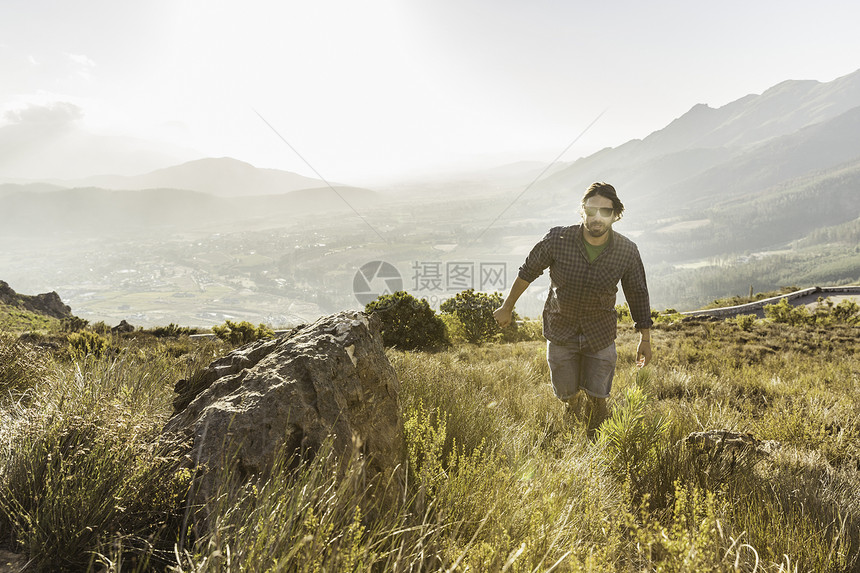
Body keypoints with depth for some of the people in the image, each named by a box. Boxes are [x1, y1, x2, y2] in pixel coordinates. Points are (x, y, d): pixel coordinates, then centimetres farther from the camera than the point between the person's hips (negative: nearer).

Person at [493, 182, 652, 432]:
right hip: (561, 329, 0)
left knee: (597, 392, 12)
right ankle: (573, 401, 55)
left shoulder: (627, 251, -19)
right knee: (566, 392, 16)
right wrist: (507, 307, 3)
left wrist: (645, 338, 4)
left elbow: (637, 294, -3)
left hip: (600, 333, 0)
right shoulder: (557, 240, -24)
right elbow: (528, 272, -7)